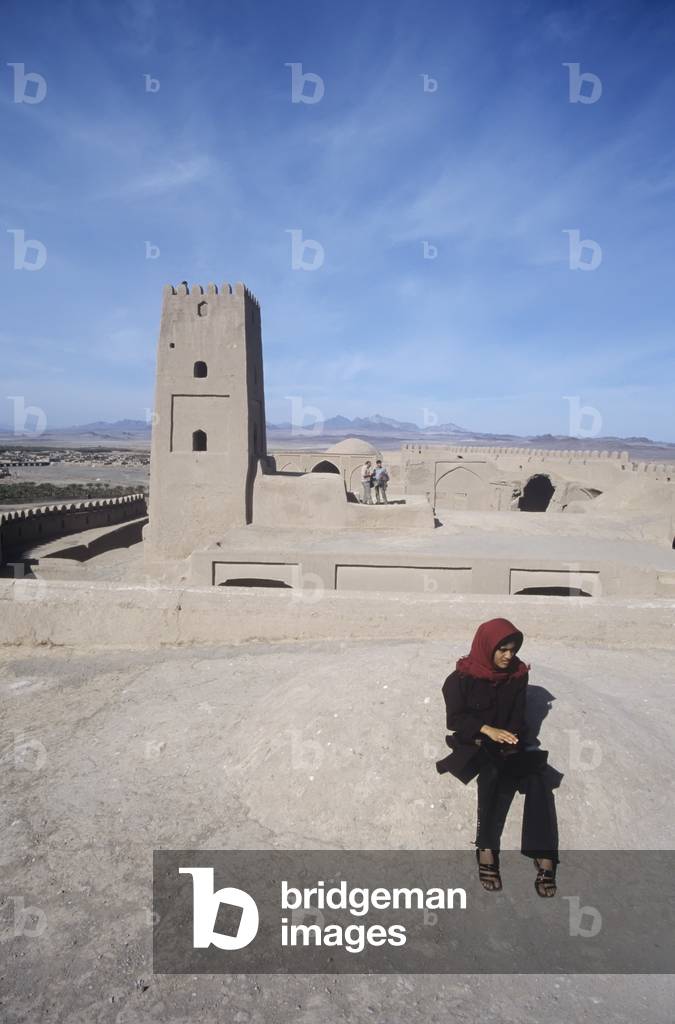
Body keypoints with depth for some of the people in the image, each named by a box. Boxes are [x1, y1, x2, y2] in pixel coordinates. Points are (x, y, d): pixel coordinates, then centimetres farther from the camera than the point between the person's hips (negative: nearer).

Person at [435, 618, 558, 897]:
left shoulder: (518, 674, 5)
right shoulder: (463, 677, -7)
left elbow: (517, 717, 5)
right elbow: (455, 718, -9)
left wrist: (509, 741, -14)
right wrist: (487, 730, -24)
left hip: (507, 744, 3)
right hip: (472, 744, -3)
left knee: (535, 774, -27)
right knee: (495, 770, -35)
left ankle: (544, 857, -34)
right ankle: (487, 849, -33)